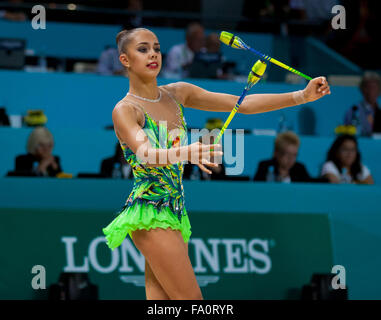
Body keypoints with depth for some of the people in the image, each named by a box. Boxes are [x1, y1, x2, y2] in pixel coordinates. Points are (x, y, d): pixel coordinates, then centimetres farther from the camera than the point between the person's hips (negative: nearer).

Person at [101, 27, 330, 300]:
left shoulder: (177, 94, 11)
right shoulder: (125, 110, -9)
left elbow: (243, 104, 8)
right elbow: (145, 154, -28)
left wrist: (303, 96, -1)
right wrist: (185, 152, -49)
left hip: (174, 212, 7)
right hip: (150, 214, -7)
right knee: (191, 299, -14)